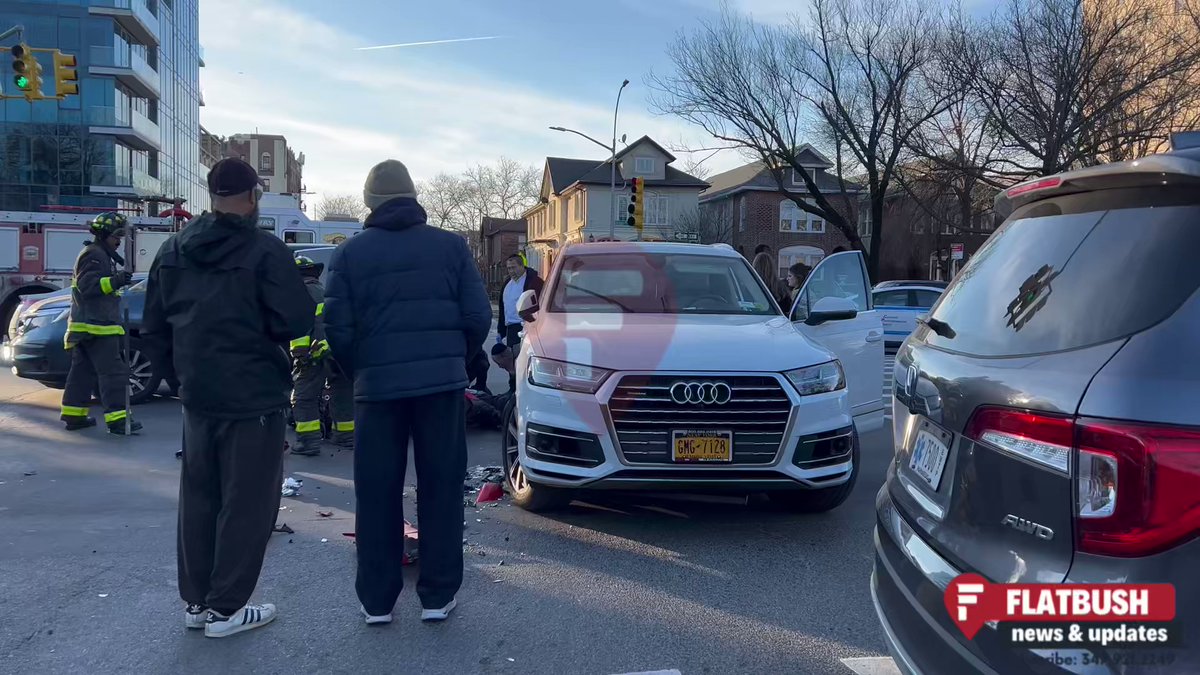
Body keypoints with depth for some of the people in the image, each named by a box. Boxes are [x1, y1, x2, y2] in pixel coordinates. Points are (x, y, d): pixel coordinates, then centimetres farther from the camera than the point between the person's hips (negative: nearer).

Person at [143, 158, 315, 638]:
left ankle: (195, 600, 25)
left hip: (198, 397, 7)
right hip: (254, 397, -7)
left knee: (198, 498, 16)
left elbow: (153, 328, 10)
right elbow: (295, 320, -20)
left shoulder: (173, 251, 8)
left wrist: (184, 373, 19)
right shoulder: (265, 249, -14)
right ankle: (225, 607, 8)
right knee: (247, 502, 3)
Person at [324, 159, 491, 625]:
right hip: (442, 382, 0)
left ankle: (376, 600, 15)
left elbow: (338, 327, -1)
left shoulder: (350, 253, 3)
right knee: (441, 490, 8)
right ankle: (437, 596, 13)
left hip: (377, 385, 0)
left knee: (377, 495, 8)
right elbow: (478, 317, -1)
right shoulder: (450, 245, 4)